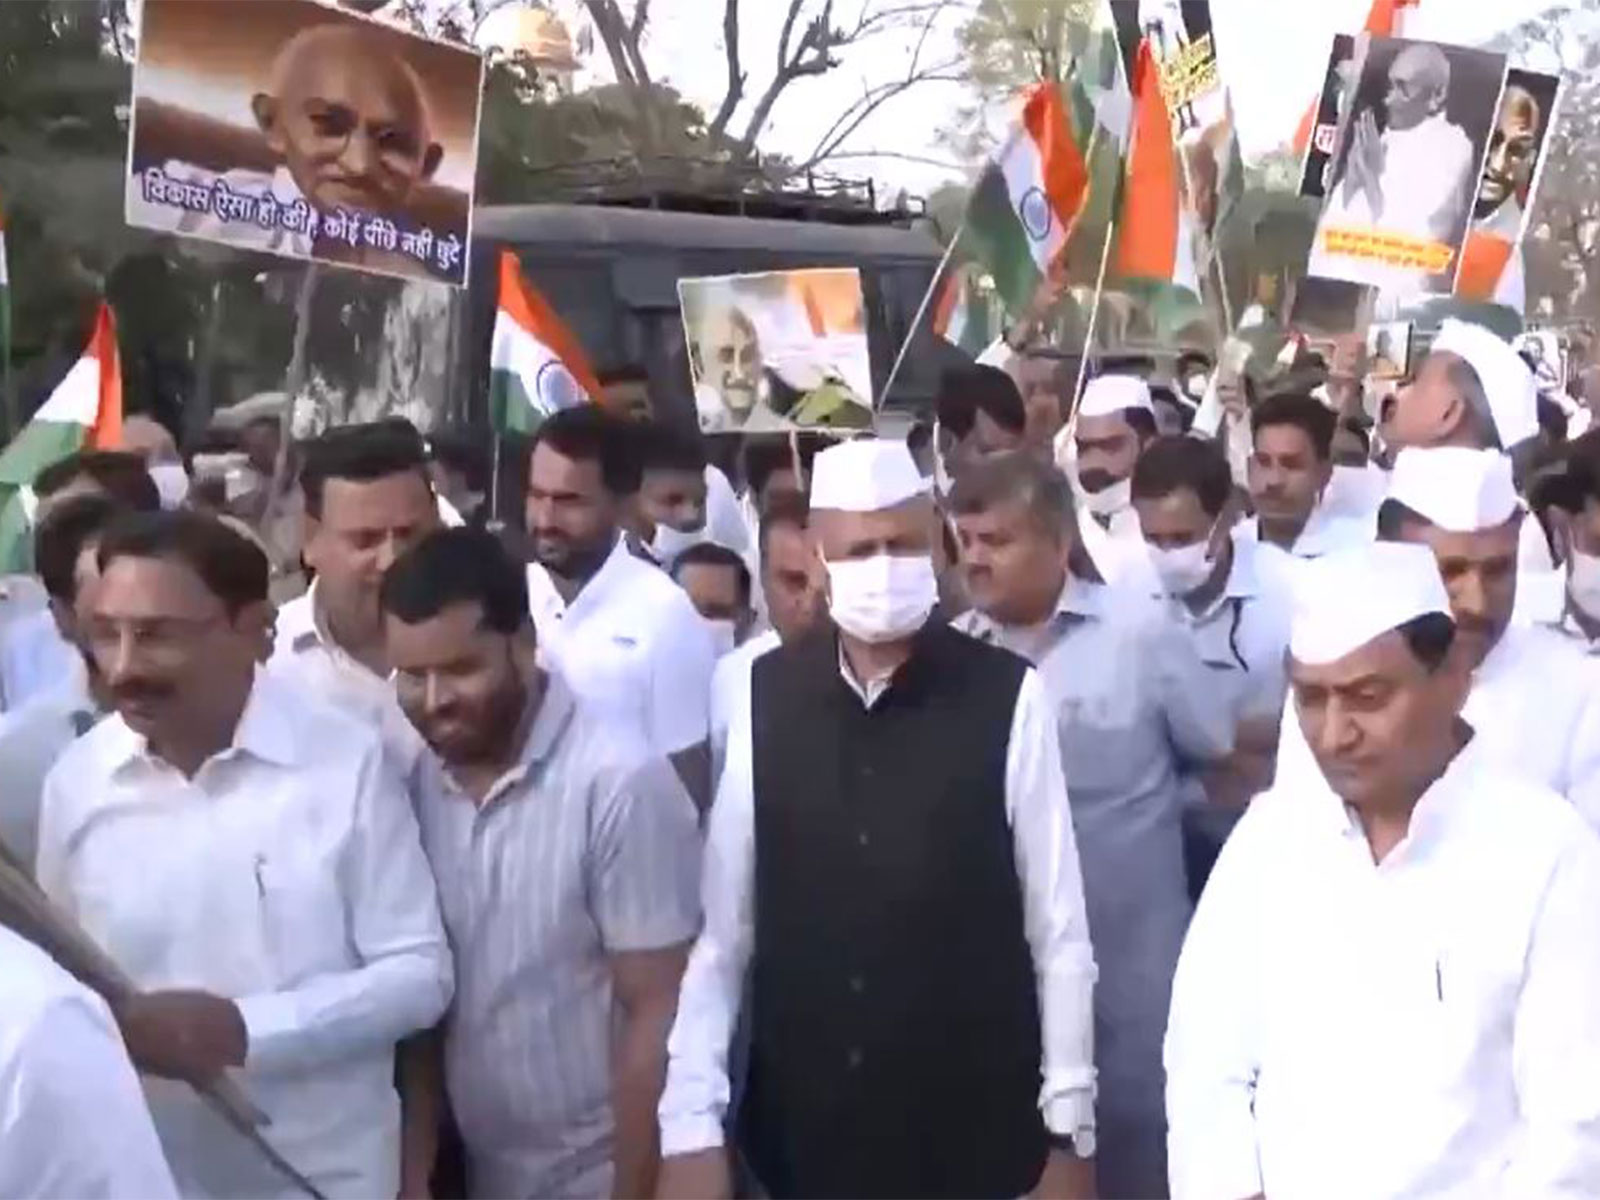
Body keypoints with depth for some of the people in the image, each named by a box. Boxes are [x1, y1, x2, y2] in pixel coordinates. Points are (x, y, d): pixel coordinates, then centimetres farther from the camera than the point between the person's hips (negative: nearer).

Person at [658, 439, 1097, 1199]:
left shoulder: (1007, 698, -11)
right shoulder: (766, 697, -4)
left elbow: (1059, 929, -6)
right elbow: (720, 921, -4)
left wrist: (1069, 1129, -3)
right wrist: (691, 1123, -7)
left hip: (974, 1134, -2)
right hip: (800, 1130, 2)